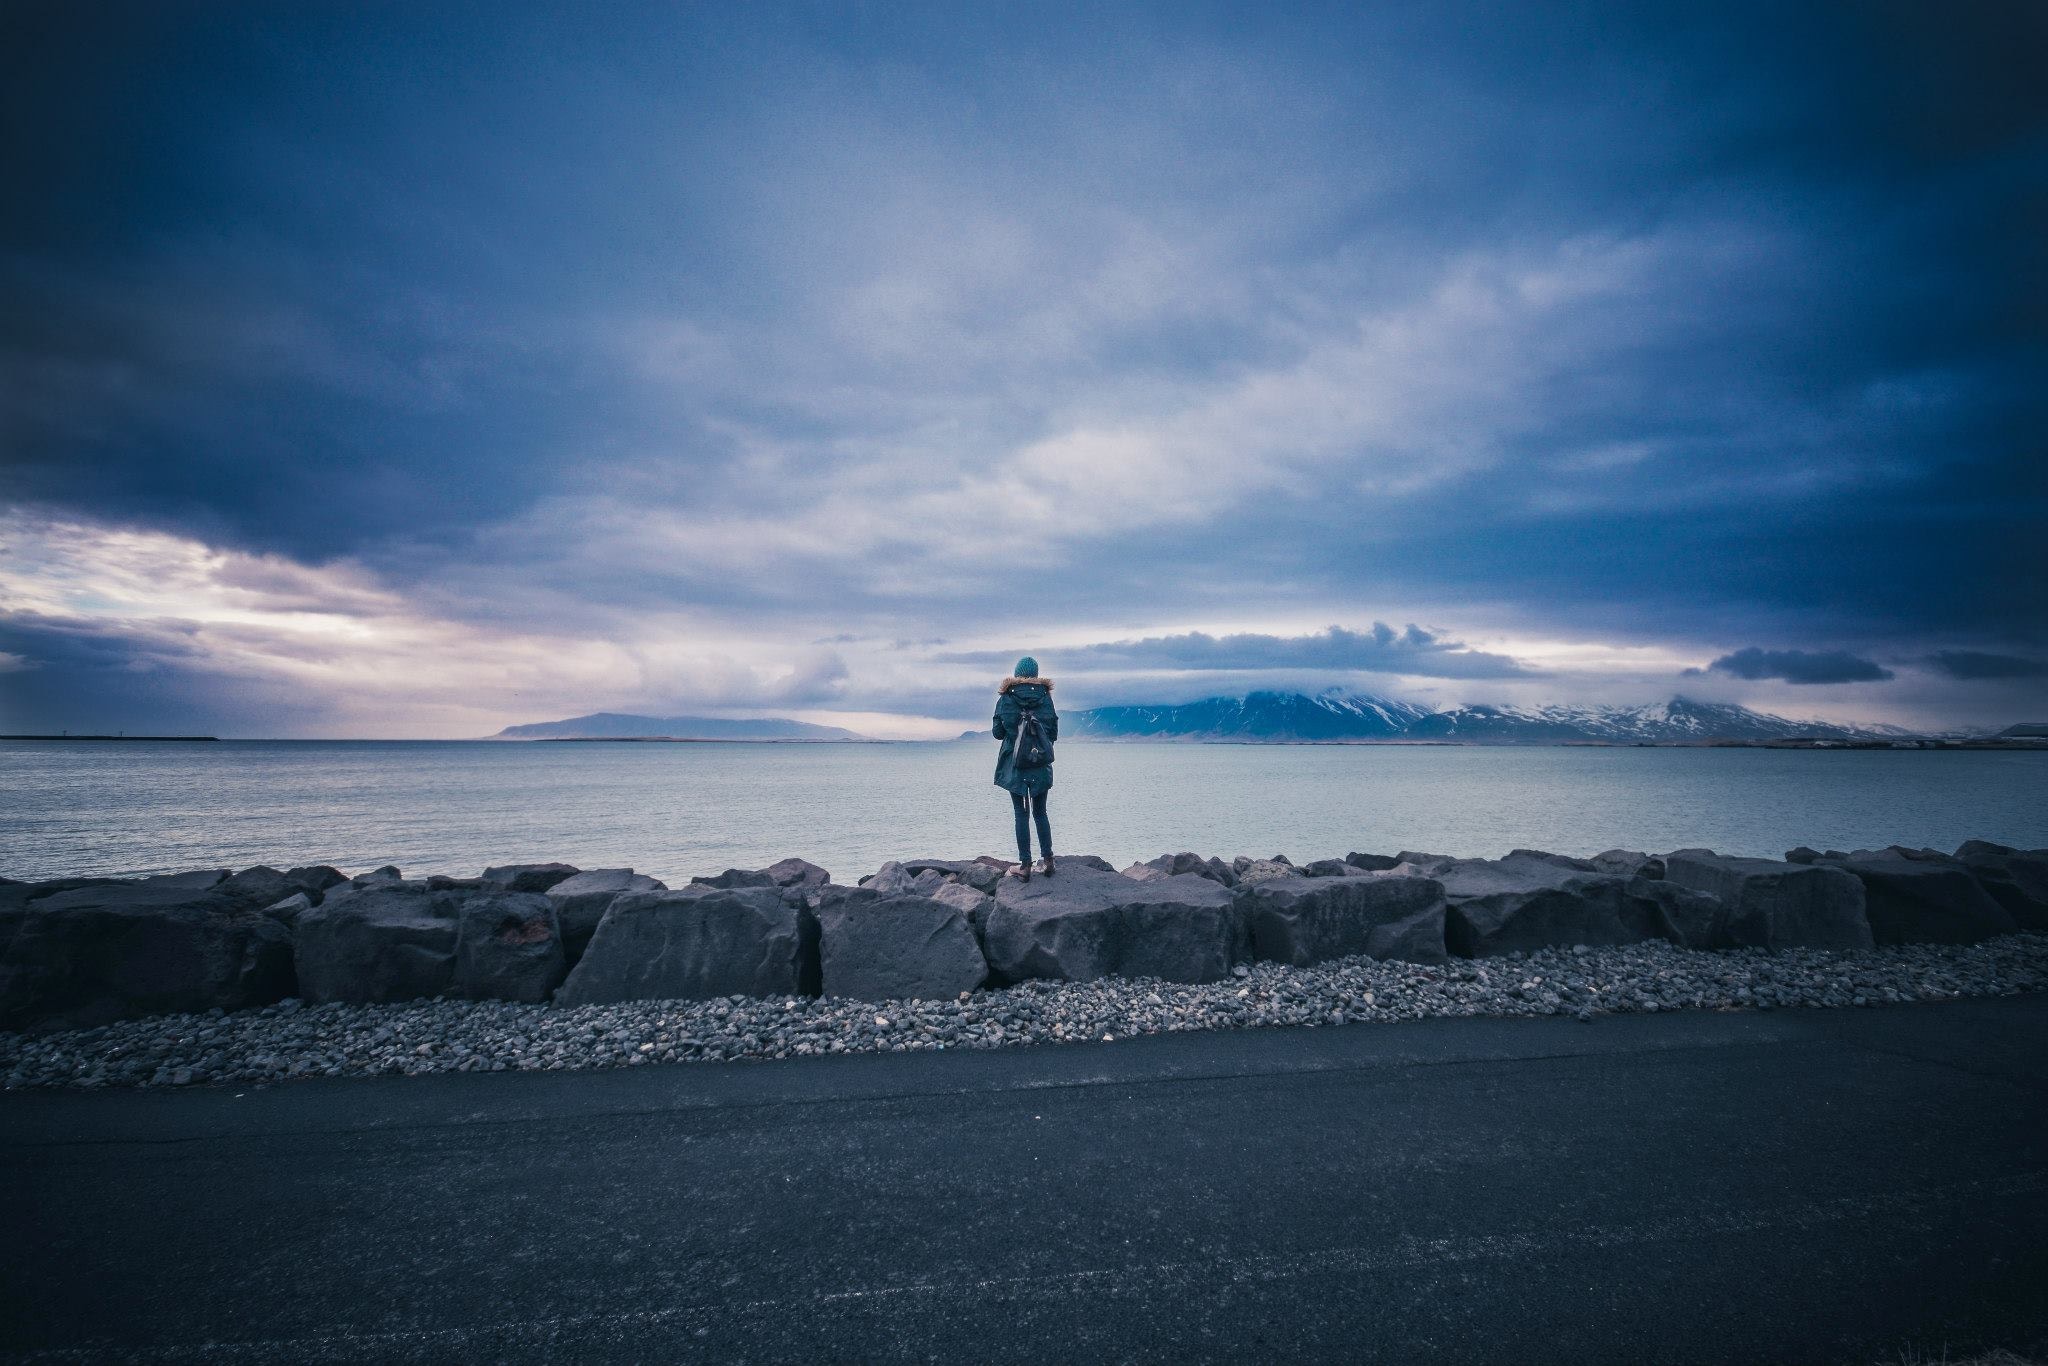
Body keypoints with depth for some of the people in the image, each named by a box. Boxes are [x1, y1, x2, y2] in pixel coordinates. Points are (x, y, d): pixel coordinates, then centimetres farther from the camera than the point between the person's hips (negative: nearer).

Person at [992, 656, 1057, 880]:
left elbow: (998, 732, 0)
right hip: (1041, 766, 2)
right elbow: (1054, 734, 2)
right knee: (1040, 813, 14)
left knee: (1021, 814, 4)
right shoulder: (1045, 697, -1)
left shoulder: (1006, 698, -4)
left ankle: (1025, 865, 3)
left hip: (1014, 765, -1)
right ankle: (1048, 860, 12)